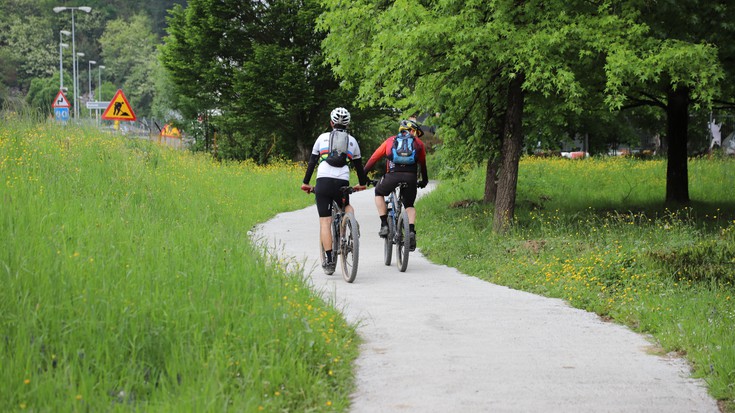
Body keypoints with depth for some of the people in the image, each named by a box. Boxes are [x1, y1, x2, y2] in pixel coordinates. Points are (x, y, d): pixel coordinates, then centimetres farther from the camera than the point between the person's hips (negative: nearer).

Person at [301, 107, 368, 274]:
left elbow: (312, 161, 14)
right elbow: (358, 165, 24)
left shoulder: (323, 137, 15)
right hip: (342, 183, 1)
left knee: (325, 222, -1)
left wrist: (306, 183, 22)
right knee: (347, 207, 31)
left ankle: (328, 258, -10)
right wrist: (362, 184, 39)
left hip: (323, 182, -1)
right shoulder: (352, 140, 17)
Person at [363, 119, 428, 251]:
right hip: (411, 178, 1)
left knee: (379, 193, 27)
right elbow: (423, 164, 31)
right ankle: (411, 231, -2)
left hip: (393, 176, -1)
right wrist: (424, 181, 47)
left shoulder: (390, 141, 23)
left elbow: (373, 158, 22)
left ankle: (384, 225, 14)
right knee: (409, 205, 22)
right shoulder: (419, 143, 23)